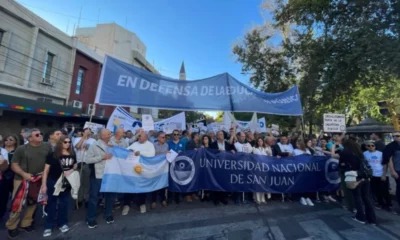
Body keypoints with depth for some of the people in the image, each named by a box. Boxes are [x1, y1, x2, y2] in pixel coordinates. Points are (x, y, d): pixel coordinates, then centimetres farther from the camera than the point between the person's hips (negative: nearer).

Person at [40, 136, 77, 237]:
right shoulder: (53, 155, -11)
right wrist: (44, 184, -10)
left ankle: (62, 223, 28)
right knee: (52, 204, 8)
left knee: (64, 204, 13)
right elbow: (46, 170, -8)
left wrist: (72, 170, -9)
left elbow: (75, 165, 13)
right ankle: (48, 226, 22)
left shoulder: (72, 155, 0)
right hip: (53, 182, -3)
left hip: (67, 183, 3)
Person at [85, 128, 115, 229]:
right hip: (97, 176, -4)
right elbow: (87, 159, -11)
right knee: (94, 197, 10)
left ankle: (108, 215, 34)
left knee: (110, 195, 14)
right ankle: (90, 219, 29)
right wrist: (102, 157, -18)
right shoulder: (94, 146, -7)